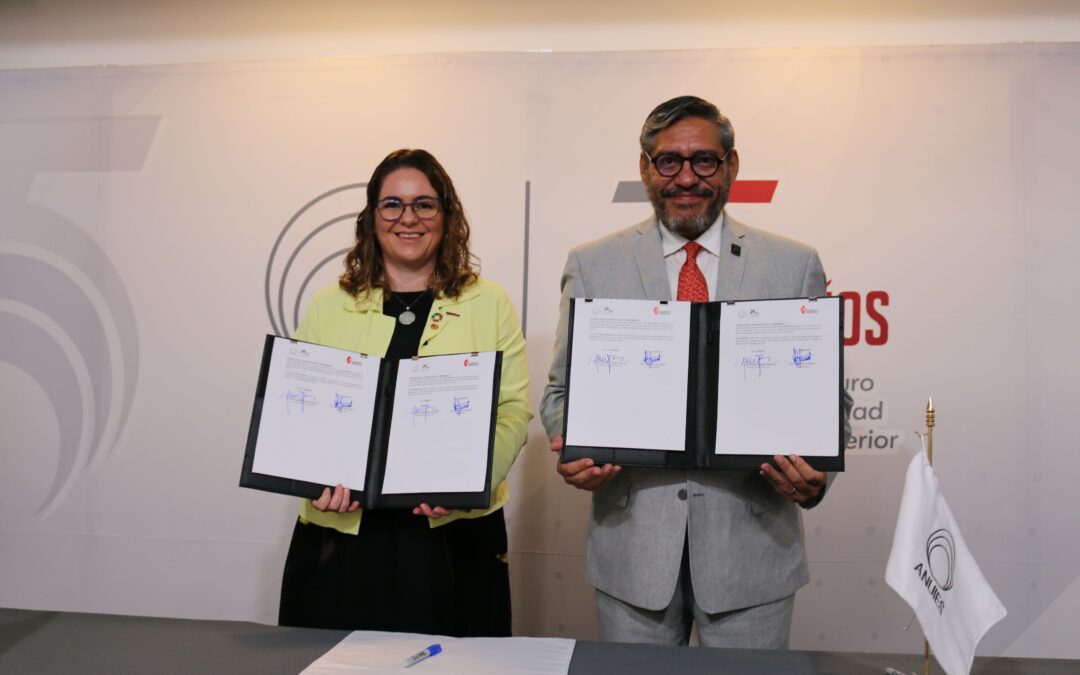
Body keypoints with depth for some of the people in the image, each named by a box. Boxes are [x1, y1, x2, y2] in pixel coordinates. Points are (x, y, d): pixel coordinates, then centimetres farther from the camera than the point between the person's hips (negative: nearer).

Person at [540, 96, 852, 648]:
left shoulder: (794, 266, 2)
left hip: (752, 543, 0)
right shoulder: (591, 266, 3)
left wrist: (816, 473, -14)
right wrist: (572, 453, -13)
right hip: (632, 540, 1)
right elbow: (563, 388, 7)